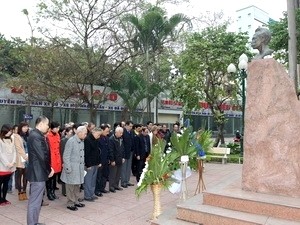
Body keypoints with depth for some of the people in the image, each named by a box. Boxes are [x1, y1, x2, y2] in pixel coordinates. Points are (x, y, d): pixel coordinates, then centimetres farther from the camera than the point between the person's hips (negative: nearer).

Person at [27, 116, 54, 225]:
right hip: (38, 173, -11)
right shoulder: (36, 136, -21)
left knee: (35, 200, 20)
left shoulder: (36, 134, 12)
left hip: (37, 171, 11)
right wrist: (49, 170, -10)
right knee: (35, 201, 0)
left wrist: (48, 168, 7)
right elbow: (42, 156, -23)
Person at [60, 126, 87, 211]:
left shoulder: (82, 141, 7)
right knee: (71, 186, 3)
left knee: (77, 185, 15)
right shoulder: (71, 141, -16)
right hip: (72, 167, -7)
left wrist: (83, 165, 10)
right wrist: (68, 168, -16)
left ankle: (75, 201, 27)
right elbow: (66, 156, -16)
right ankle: (70, 203, 15)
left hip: (80, 167, 7)